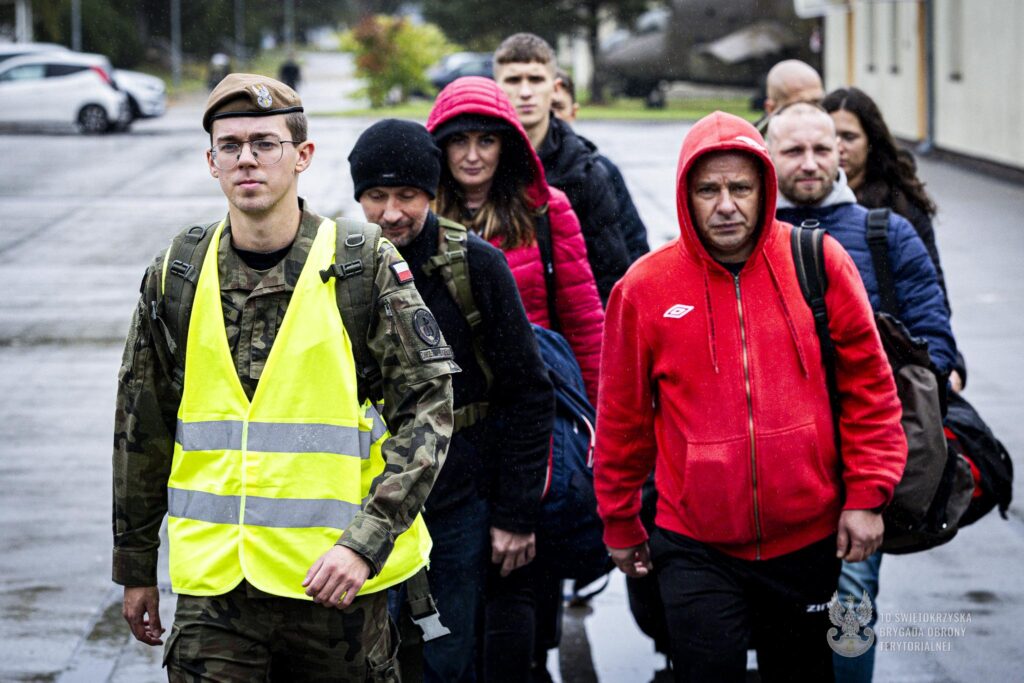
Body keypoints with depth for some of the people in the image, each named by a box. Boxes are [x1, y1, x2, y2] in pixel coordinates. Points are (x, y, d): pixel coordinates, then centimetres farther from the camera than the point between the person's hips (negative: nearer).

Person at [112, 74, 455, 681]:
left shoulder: (366, 265, -3)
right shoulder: (177, 276, 5)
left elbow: (429, 407, -7)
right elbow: (142, 429, 13)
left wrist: (365, 542, -16)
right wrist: (135, 567, 15)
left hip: (339, 579, -2)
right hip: (213, 583, 2)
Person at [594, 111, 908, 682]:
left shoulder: (818, 263, -3)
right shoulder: (644, 288, -4)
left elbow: (869, 384, 1)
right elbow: (622, 418, 5)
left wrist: (867, 496, -3)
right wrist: (621, 524, 9)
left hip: (809, 540, 1)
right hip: (697, 549, -1)